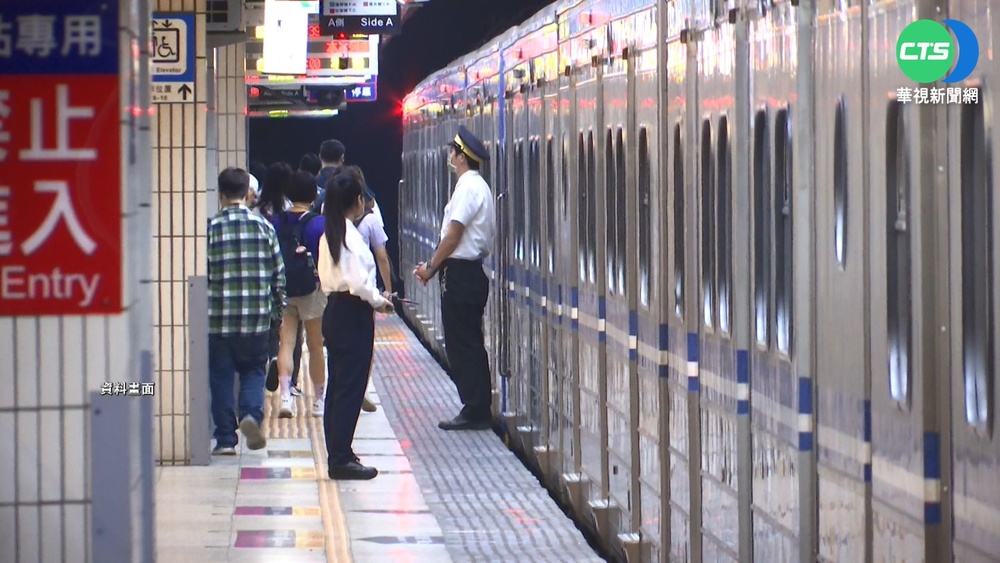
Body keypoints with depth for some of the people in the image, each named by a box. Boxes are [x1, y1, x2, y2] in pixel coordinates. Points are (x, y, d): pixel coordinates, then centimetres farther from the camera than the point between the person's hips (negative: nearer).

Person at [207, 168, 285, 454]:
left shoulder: (211, 227, -5)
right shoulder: (263, 226, 0)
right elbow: (278, 273, 4)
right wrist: (278, 308, 17)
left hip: (218, 317, -1)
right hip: (256, 317, 1)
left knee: (220, 376, 8)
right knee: (253, 370, 16)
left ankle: (225, 439, 8)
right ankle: (252, 414, -9)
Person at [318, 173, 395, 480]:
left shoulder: (329, 235, 11)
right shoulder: (351, 235, -16)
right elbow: (358, 282, -22)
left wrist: (374, 296, 14)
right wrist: (379, 301, -6)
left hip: (334, 311, 9)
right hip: (353, 314, -9)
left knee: (338, 386, 13)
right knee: (351, 388, -6)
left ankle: (337, 454, 18)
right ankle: (341, 458, -5)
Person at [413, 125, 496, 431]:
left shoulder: (468, 188, -15)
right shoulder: (479, 186, 16)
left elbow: (453, 236, -18)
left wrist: (431, 268, -8)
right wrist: (434, 265, 14)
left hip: (460, 275, -10)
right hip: (473, 271, 10)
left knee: (462, 345, -6)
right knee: (470, 344, 12)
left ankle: (475, 411, -4)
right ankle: (477, 409, 15)